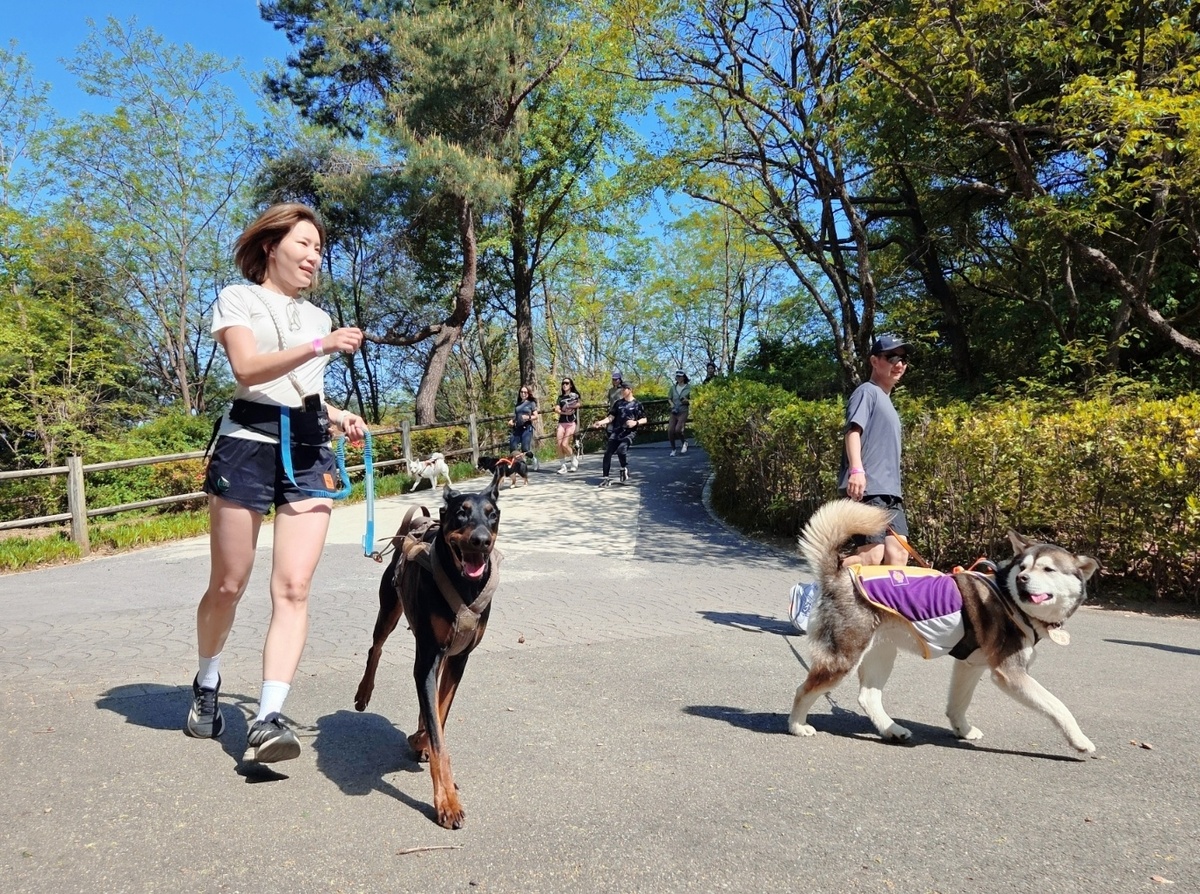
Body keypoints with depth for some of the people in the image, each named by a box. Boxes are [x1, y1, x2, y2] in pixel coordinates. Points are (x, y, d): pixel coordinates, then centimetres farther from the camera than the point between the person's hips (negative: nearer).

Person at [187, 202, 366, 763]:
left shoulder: (318, 315, 22)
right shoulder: (237, 298, 5)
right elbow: (247, 368, -13)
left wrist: (338, 415, 9)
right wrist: (320, 347, -23)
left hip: (310, 449, 4)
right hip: (248, 442, -4)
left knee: (293, 587, -11)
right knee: (228, 585, 5)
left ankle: (267, 720, -13)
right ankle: (207, 686, 32)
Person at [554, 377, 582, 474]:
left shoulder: (574, 395, 8)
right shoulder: (560, 397, 17)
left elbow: (579, 403, -11)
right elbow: (557, 409, 4)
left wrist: (567, 406, -7)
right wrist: (565, 412, -15)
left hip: (571, 422, -4)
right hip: (562, 422, 4)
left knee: (564, 444, -14)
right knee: (558, 444, -11)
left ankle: (574, 459, 11)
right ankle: (563, 466, -3)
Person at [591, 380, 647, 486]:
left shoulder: (637, 404, 1)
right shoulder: (618, 402, 11)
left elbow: (644, 420, 2)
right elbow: (611, 417, 10)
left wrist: (635, 422, -17)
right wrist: (600, 422, -6)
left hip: (629, 433, -4)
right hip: (616, 432, 5)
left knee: (621, 449, -27)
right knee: (607, 453, -4)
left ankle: (624, 469, 1)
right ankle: (606, 478, 4)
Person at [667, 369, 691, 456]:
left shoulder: (689, 388, -2)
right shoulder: (673, 387, 8)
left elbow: (692, 401, 1)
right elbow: (669, 398, 16)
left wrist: (687, 401, -19)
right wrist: (672, 404, -3)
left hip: (683, 412, -4)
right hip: (674, 412, 4)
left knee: (678, 429, -20)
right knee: (670, 430, -6)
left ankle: (685, 442, 11)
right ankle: (673, 449, 13)